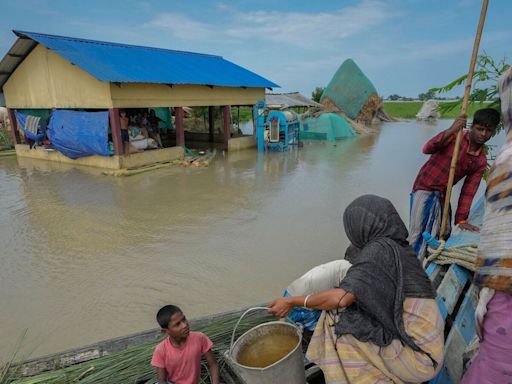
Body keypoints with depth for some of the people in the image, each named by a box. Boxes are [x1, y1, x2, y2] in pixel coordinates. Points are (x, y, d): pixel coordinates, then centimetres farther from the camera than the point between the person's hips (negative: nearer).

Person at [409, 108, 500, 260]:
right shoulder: (454, 136, -9)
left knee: (443, 235, 9)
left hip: (443, 195, 6)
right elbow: (427, 149, -27)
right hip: (424, 189, -6)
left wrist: (462, 219, -5)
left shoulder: (481, 161, 4)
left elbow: (468, 191, 2)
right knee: (417, 234, -9)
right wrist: (451, 131, -41)